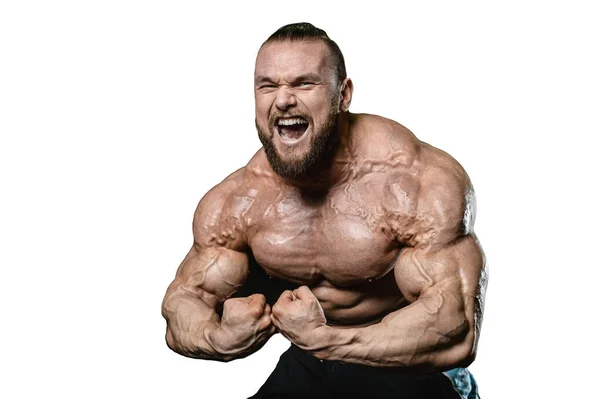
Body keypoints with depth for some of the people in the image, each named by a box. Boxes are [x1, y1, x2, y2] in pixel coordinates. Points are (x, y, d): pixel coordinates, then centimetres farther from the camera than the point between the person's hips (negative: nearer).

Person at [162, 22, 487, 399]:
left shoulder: (426, 183, -25)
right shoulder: (233, 205, -10)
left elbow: (456, 334, -32)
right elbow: (184, 297, -4)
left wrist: (322, 339, -43)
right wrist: (221, 337, -29)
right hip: (308, 367, 4)